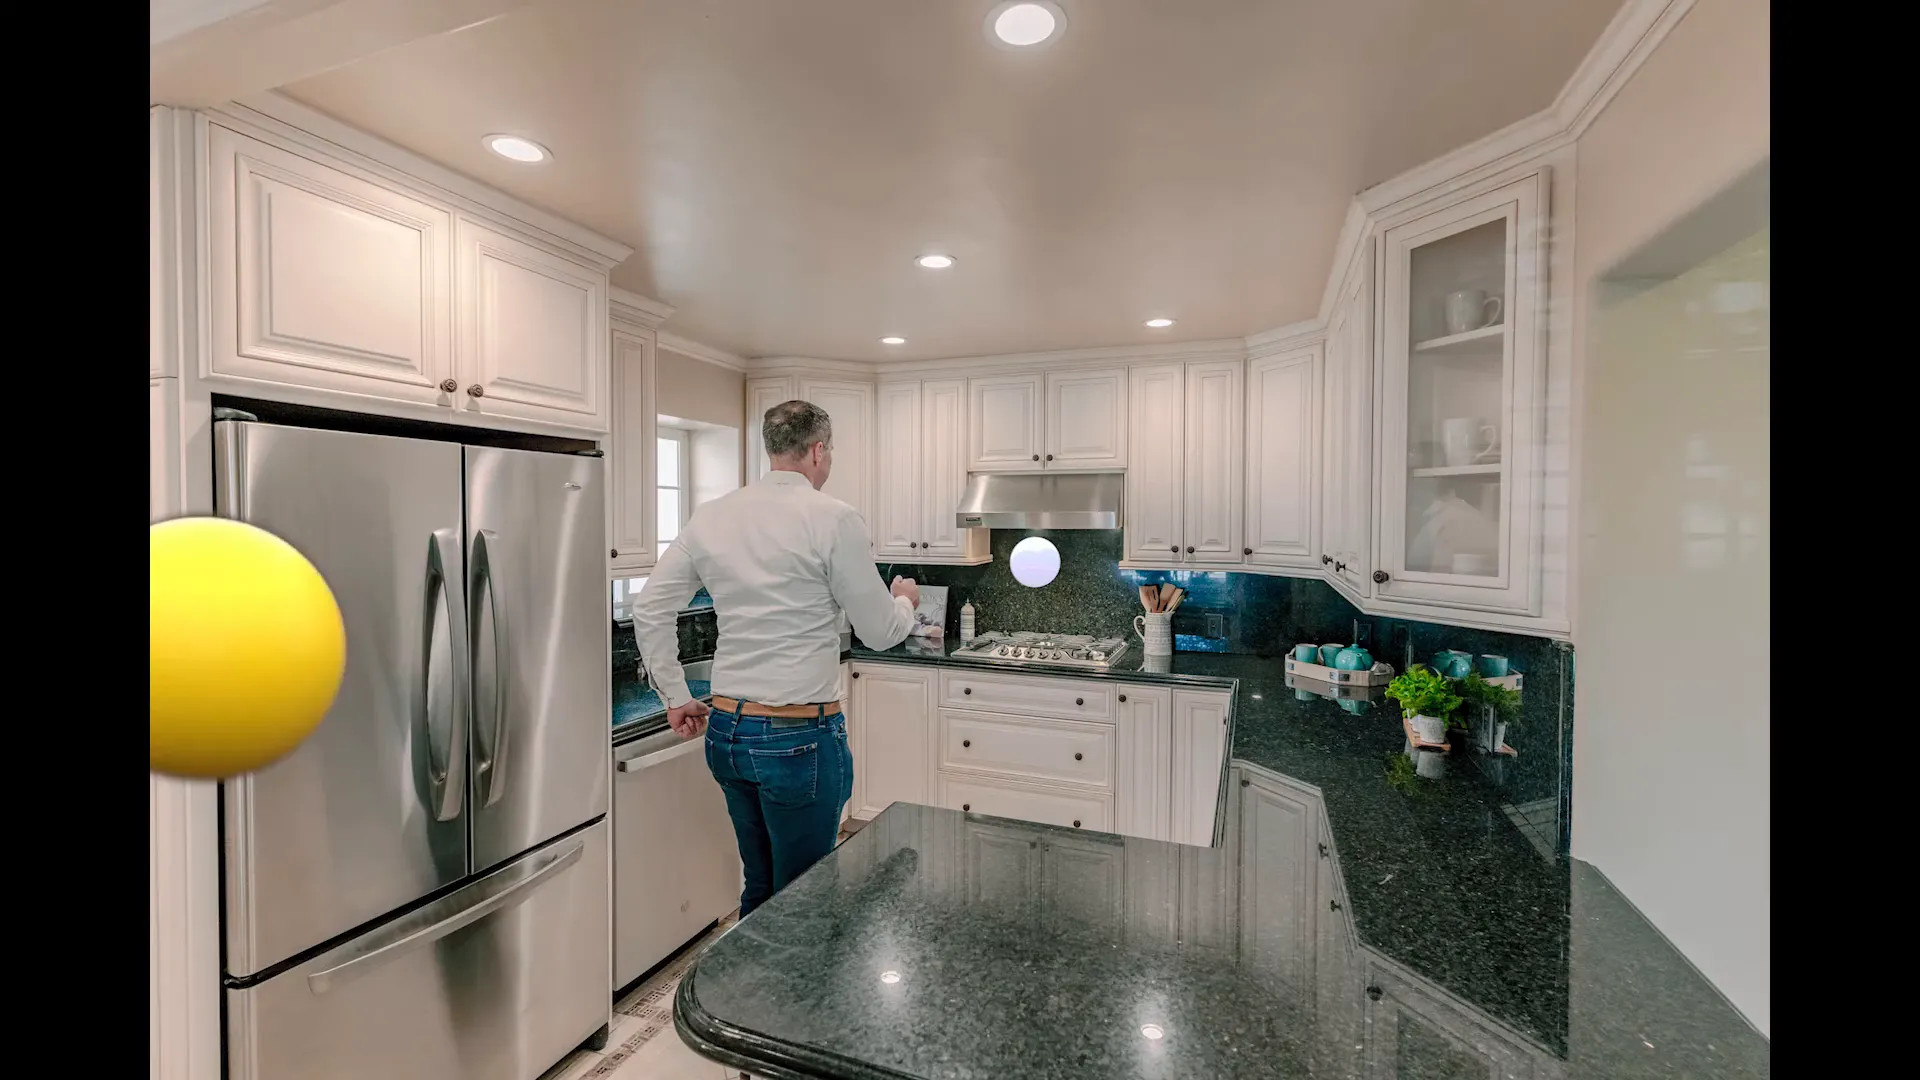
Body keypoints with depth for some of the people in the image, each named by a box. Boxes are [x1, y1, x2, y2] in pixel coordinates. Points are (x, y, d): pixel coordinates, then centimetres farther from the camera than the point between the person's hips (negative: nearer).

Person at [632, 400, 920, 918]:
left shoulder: (711, 517, 5)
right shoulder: (833, 519, -13)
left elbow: (649, 609, 8)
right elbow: (879, 633, -7)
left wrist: (676, 697, 15)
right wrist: (904, 601, 15)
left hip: (726, 731, 7)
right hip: (799, 737, -6)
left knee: (760, 888, 24)